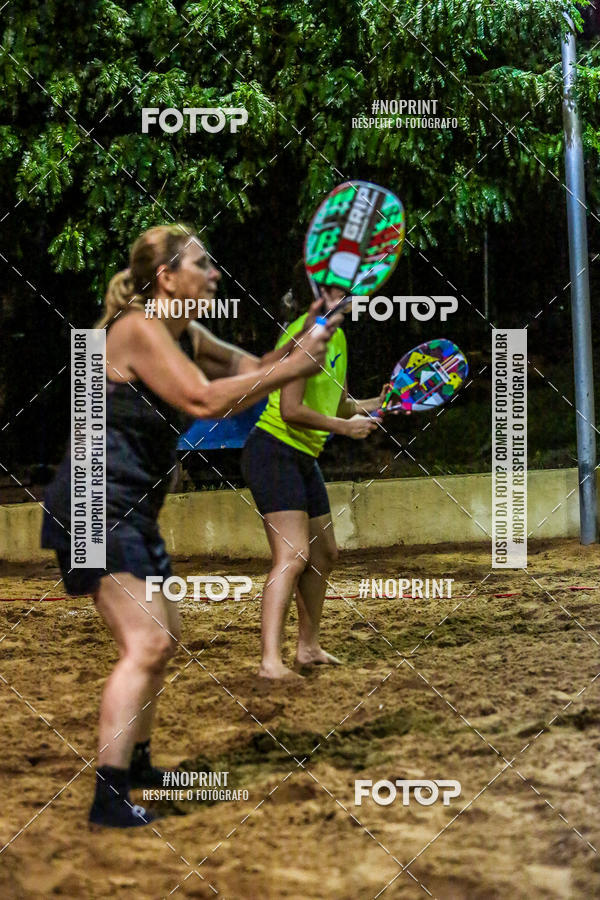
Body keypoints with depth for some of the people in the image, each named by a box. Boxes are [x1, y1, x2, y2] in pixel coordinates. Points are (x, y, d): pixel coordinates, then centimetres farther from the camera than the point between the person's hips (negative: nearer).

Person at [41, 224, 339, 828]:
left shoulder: (184, 335, 13)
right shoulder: (138, 329, -16)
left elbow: (252, 367, 15)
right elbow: (204, 398, -26)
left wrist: (309, 328, 0)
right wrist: (293, 367, -20)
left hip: (129, 511, 11)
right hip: (96, 505, -11)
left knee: (163, 636, 21)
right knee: (145, 645, -19)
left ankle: (135, 762, 37)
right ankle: (108, 797, -21)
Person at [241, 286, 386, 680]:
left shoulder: (337, 338, 14)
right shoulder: (305, 333, -17)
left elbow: (339, 404, 22)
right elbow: (290, 410, -24)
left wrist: (378, 402, 5)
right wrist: (343, 426, -17)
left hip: (304, 459, 10)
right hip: (274, 452, -10)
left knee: (324, 554, 16)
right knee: (293, 555, -20)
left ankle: (308, 646, 30)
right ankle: (270, 661, -25)